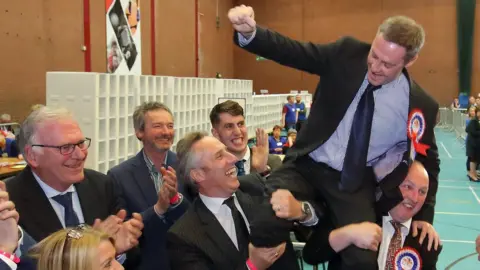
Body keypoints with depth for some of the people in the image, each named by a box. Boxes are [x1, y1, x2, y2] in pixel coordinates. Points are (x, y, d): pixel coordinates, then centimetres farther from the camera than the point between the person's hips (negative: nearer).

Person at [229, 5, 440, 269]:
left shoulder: (419, 105, -6)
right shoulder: (347, 53, -7)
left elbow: (428, 162, 7)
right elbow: (290, 50, -11)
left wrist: (423, 218, 2)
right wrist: (249, 32, -30)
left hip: (355, 183, 0)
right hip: (307, 166, 1)